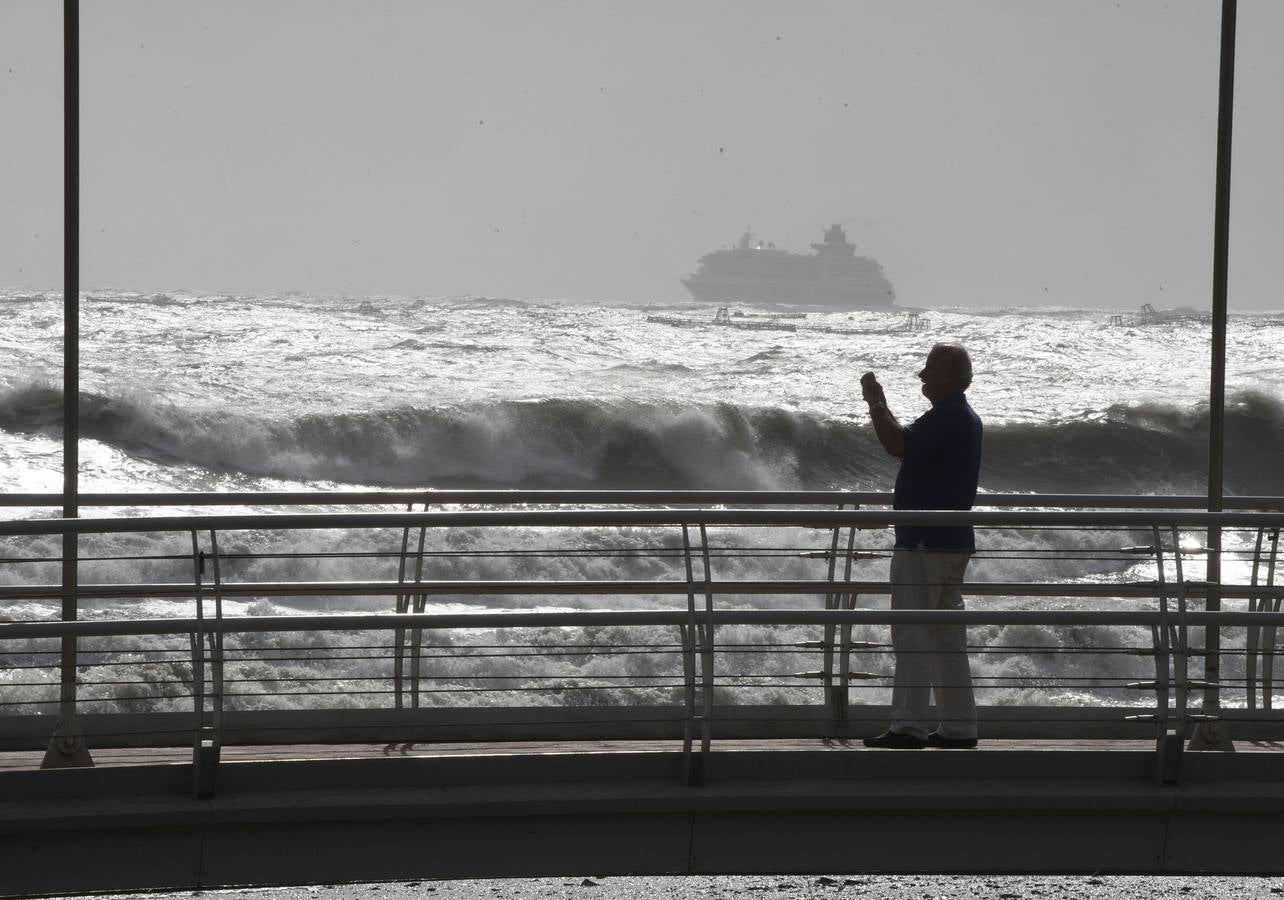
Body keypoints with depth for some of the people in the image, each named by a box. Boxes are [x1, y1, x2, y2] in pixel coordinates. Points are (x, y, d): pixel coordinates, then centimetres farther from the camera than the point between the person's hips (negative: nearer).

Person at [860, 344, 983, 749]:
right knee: (947, 639, 11)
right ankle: (958, 726, 12)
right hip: (953, 541, 10)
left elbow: (899, 445, -25)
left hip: (925, 544, -10)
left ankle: (908, 726, -9)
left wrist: (876, 403, -15)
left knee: (912, 637, -8)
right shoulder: (965, 419, 17)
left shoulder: (947, 418, -16)